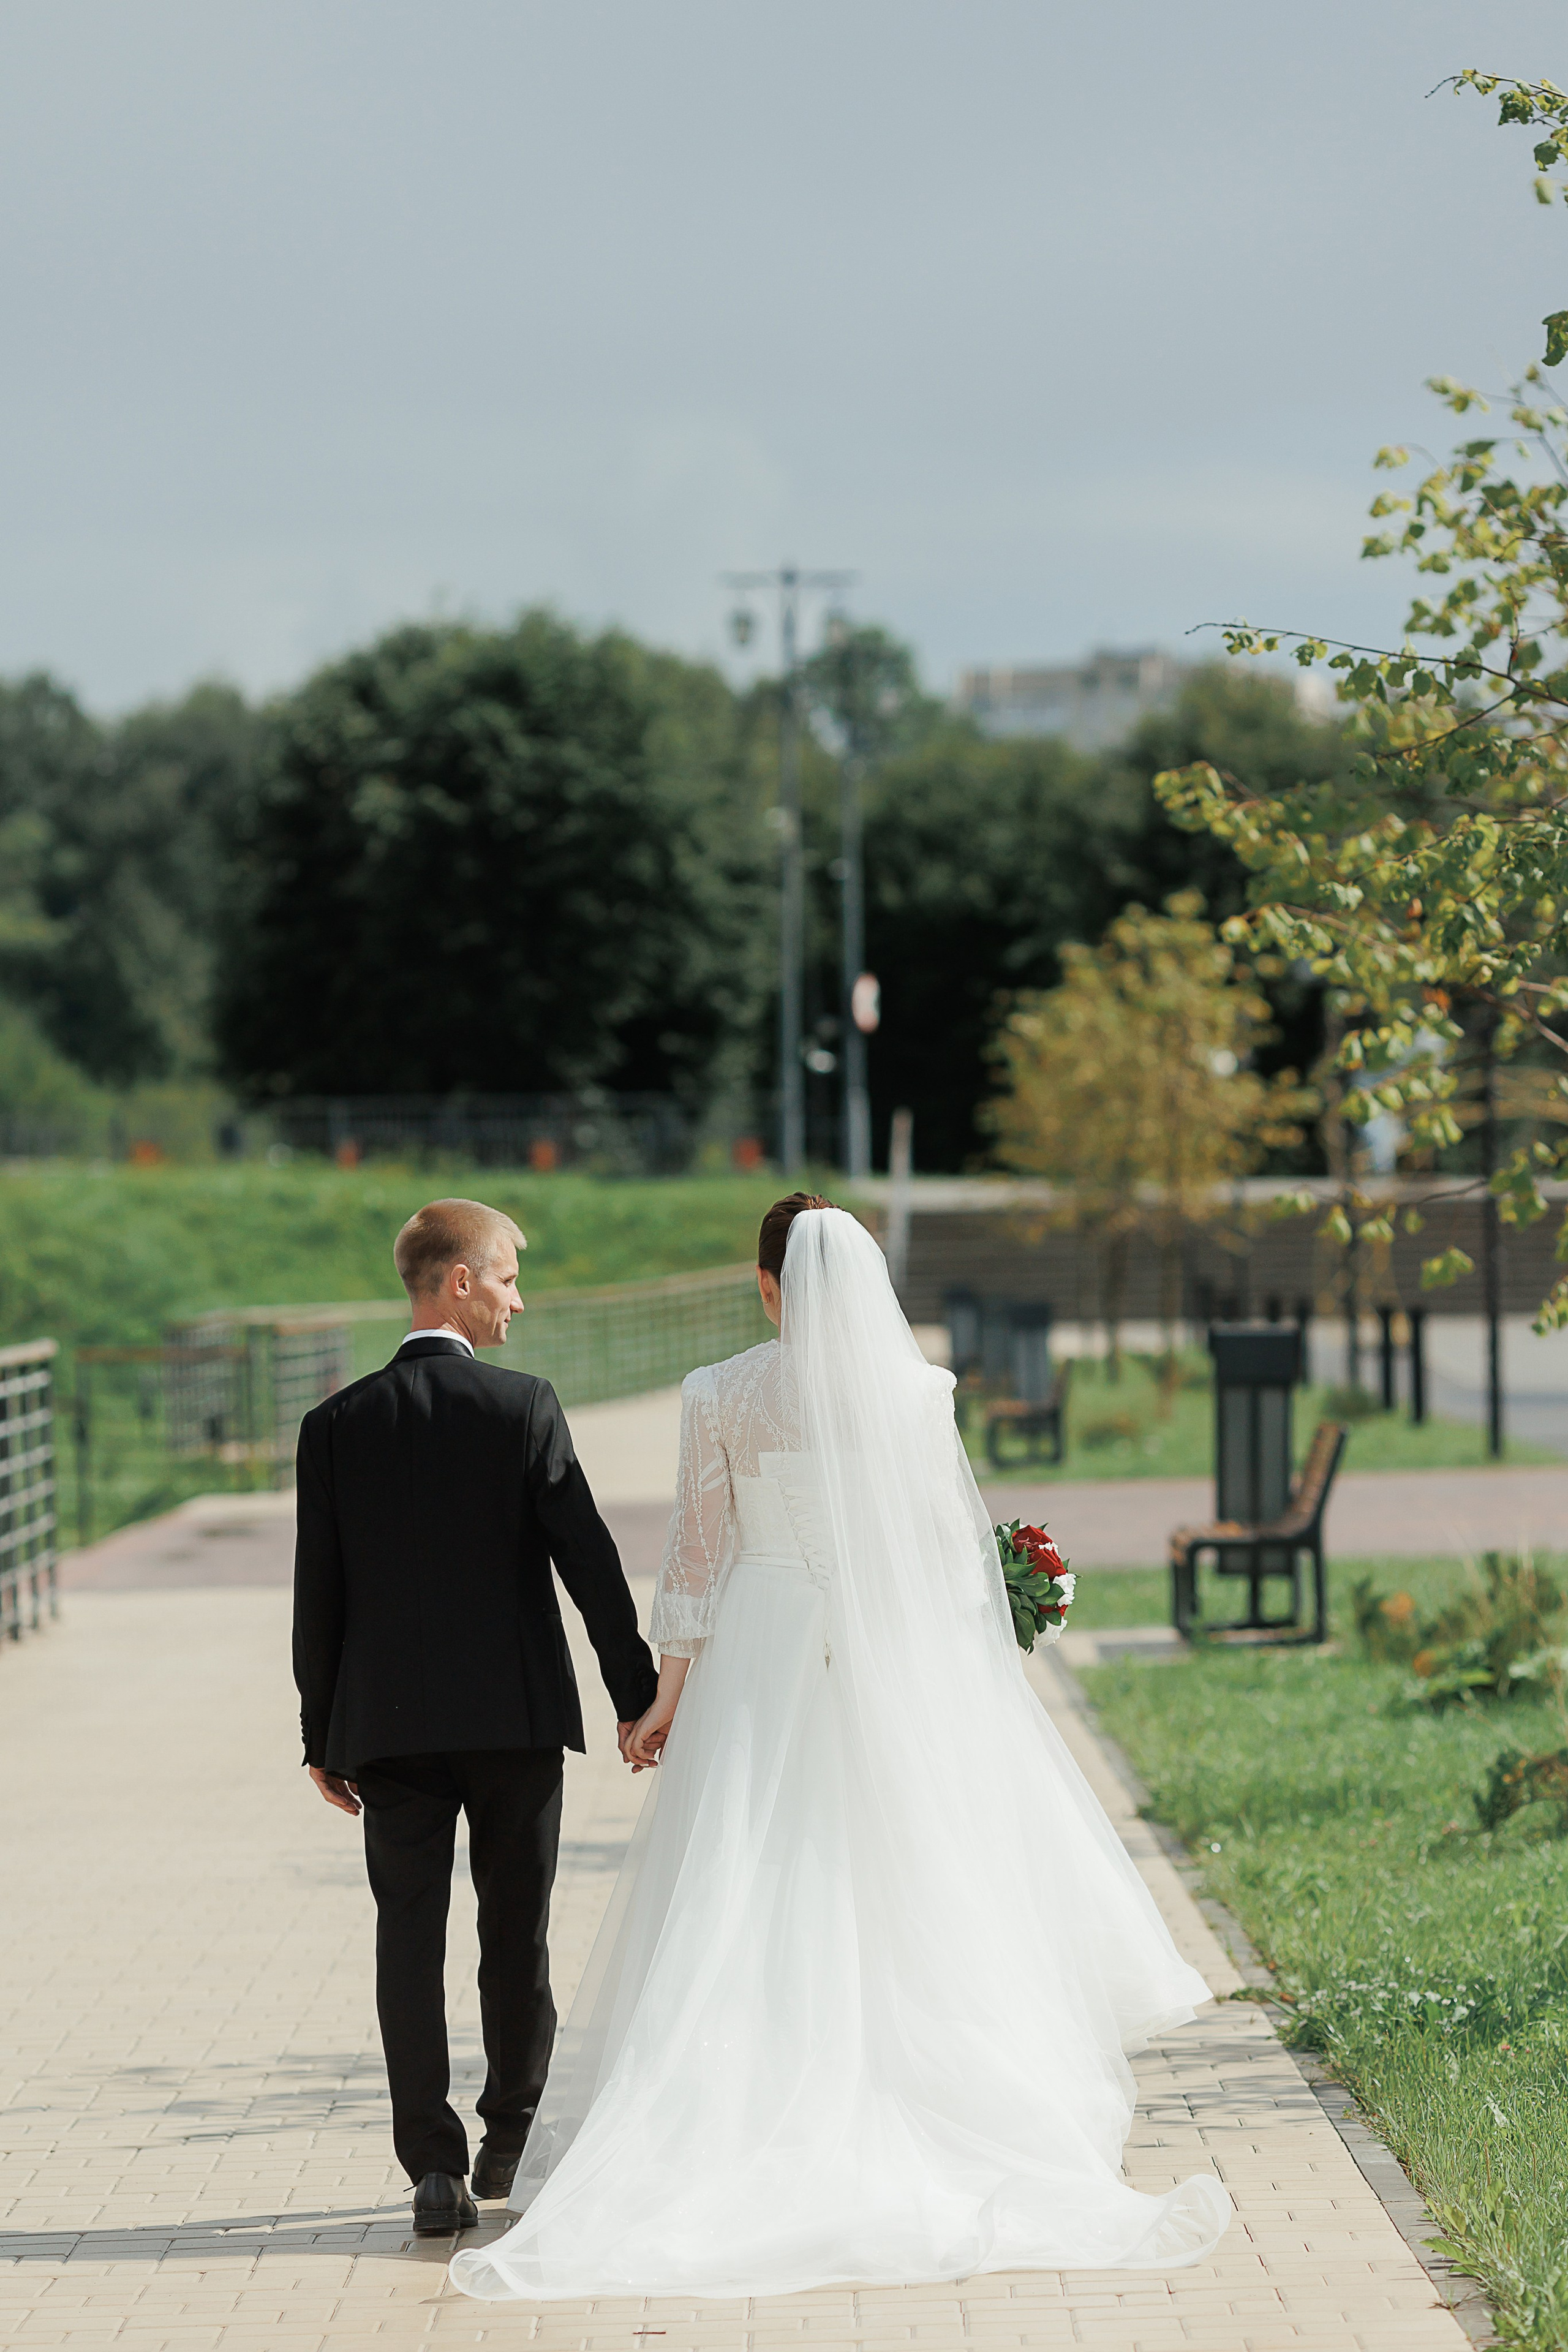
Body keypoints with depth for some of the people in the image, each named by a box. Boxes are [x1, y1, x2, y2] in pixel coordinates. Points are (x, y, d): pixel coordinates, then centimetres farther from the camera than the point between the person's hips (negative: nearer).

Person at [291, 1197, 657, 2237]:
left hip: (385, 1723, 1)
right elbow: (589, 1559, -8)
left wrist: (323, 1736, 10)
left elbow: (318, 1595, 3)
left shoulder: (338, 1425, 1)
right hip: (516, 1716, -1)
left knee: (410, 1937, 3)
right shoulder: (525, 1406, -7)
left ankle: (435, 2167, -4)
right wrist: (639, 1695, 0)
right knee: (516, 1933, 13)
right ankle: (510, 2139, 24)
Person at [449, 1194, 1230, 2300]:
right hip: (896, 1668, 0)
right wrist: (974, 1668, 13)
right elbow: (949, 1543, 3)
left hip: (760, 1663, 0)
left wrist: (670, 1694, 8)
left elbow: (697, 1549, 1)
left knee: (750, 1910, 3)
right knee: (908, 1902, 4)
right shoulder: (916, 1389, -1)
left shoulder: (722, 1396, -2)